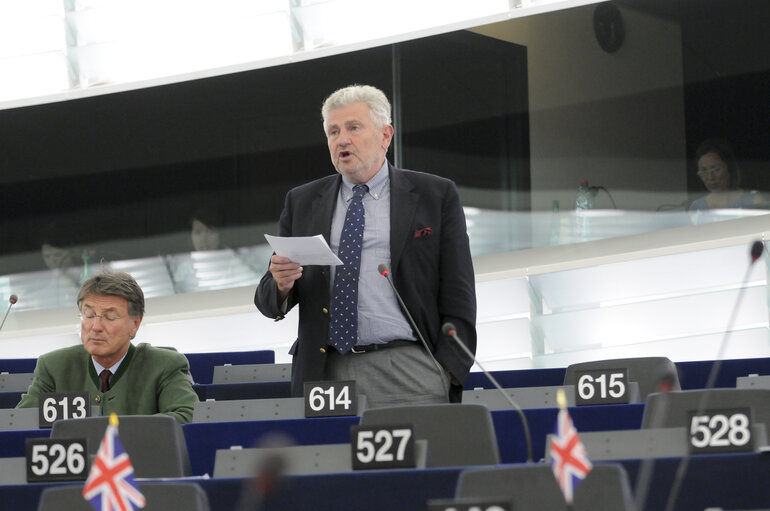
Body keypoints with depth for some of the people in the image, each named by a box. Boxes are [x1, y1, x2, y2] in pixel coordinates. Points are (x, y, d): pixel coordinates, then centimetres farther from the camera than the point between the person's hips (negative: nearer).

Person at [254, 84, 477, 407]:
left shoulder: (435, 196, 8)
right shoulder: (301, 202, 16)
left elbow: (458, 297, 4)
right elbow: (270, 304, 15)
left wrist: (448, 374, -7)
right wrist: (280, 284, -9)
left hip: (407, 378, -2)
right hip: (325, 376, 2)